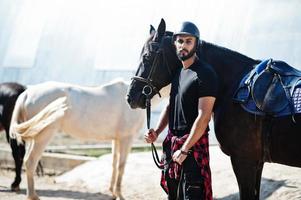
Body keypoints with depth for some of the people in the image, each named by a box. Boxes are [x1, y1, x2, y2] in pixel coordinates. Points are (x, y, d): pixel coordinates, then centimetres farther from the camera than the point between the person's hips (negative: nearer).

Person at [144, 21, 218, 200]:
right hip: (172, 142, 9)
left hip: (193, 144, -9)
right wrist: (157, 132, 5)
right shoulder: (178, 72, 14)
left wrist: (184, 150, -19)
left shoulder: (205, 74, -13)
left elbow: (203, 117, -19)